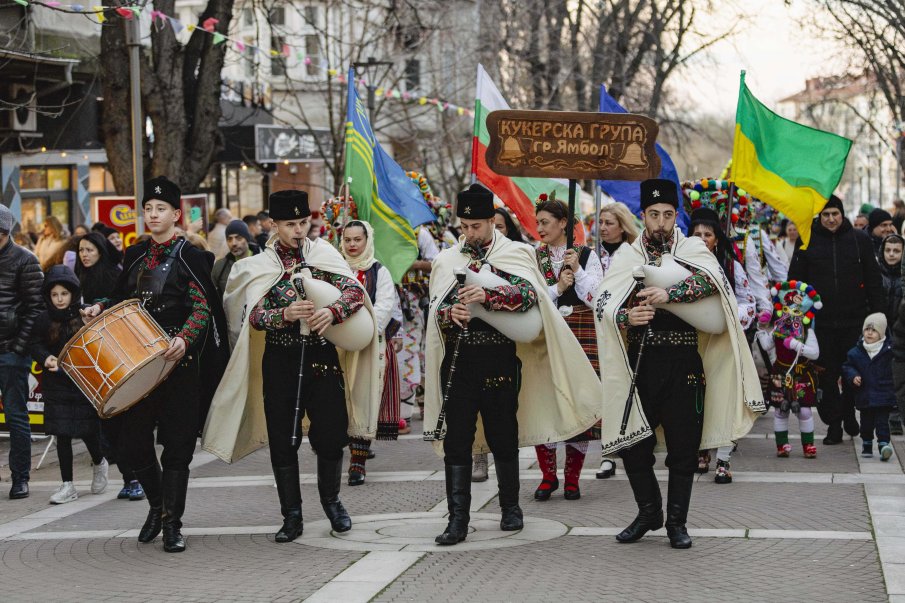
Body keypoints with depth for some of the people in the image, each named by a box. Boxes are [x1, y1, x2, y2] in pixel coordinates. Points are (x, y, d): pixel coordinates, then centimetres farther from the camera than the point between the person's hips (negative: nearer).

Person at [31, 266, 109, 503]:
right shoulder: (45, 319, 0)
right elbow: (36, 345, 4)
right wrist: (46, 358, -14)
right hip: (57, 384, 2)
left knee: (88, 431, 2)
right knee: (62, 435, 2)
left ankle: (99, 463, 34)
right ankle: (67, 486, 10)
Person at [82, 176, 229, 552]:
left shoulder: (190, 257, -3)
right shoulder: (135, 256, 12)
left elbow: (202, 309, -9)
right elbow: (124, 298, 22)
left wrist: (184, 339, -26)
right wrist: (102, 308, 2)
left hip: (179, 360, -5)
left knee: (176, 443, -3)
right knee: (133, 438, 4)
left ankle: (172, 524, 3)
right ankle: (157, 506, 26)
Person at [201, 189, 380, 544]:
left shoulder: (324, 255, 3)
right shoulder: (259, 267, 1)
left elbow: (355, 290, -9)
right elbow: (255, 316, -9)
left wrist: (333, 311, -29)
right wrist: (286, 313, -28)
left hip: (322, 355, 0)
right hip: (280, 359, 0)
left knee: (332, 434, 0)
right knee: (282, 441, 2)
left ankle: (331, 501, 24)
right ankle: (292, 516, 12)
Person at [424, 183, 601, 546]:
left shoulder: (516, 254, 4)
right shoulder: (447, 261, 12)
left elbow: (529, 294, -14)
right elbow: (436, 309, 5)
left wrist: (486, 296, -27)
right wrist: (452, 313, -18)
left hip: (500, 359, -2)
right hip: (458, 360, 2)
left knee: (504, 437, 7)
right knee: (456, 440, -3)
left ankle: (510, 507, 24)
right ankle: (458, 519, -3)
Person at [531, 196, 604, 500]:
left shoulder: (587, 255, 6)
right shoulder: (534, 257, 9)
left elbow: (597, 298, -2)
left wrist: (577, 271, -9)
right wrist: (558, 287, -11)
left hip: (582, 335, -1)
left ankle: (572, 479, 8)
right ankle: (548, 476, 8)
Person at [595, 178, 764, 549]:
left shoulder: (693, 251, 4)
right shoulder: (626, 258, 8)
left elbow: (712, 279, -18)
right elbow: (603, 304, -1)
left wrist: (668, 295, -30)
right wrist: (627, 316, -22)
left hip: (684, 362, -2)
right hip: (640, 361, 2)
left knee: (684, 446, 2)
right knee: (633, 443, 4)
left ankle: (677, 521, 14)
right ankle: (648, 513, 23)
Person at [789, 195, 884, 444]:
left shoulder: (859, 240, 4)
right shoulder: (807, 242, 3)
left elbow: (873, 280, 6)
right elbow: (795, 281, 6)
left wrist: (877, 315, 1)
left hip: (854, 320, 0)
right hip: (820, 320, 0)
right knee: (826, 375, 2)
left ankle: (848, 412, 28)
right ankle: (833, 425, 9)